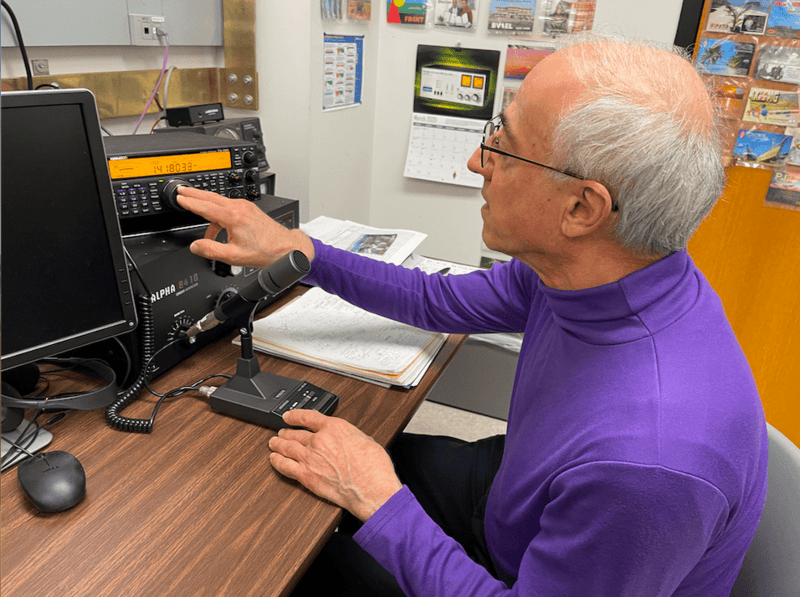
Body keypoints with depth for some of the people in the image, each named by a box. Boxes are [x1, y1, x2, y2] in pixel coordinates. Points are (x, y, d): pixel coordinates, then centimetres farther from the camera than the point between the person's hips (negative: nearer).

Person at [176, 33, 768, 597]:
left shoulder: (649, 461, -43)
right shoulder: (582, 269, -17)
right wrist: (294, 248, -5)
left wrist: (375, 498, -24)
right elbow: (439, 301, -2)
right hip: (520, 491, 6)